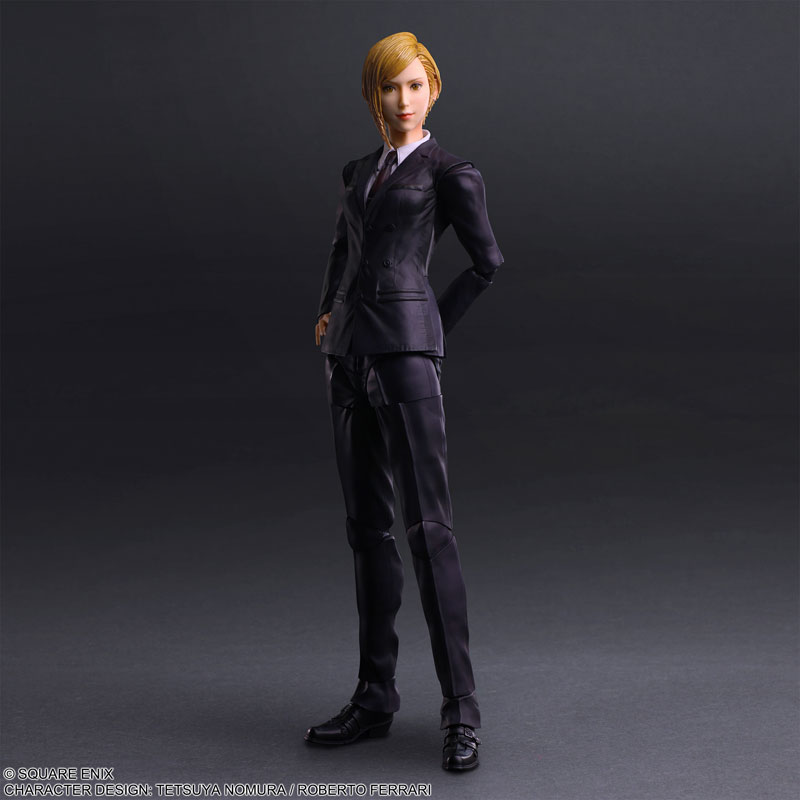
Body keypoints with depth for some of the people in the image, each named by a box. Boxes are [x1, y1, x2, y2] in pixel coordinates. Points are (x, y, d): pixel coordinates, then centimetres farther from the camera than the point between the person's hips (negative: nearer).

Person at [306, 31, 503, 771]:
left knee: (429, 525, -12)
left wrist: (431, 324, 4)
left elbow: (488, 260, 3)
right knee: (367, 525, 7)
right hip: (350, 356, 7)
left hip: (406, 351, -7)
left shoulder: (450, 172, 2)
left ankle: (461, 710, -9)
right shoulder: (359, 174, 21)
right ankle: (376, 696, 14)